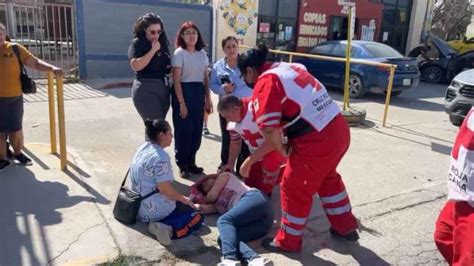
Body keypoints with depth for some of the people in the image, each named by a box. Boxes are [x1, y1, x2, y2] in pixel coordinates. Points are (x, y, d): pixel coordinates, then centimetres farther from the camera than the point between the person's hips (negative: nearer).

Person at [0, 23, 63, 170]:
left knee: (16, 129, 12)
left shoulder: (14, 48, -1)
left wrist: (52, 68, -15)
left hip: (14, 97, 0)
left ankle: (18, 153, 33)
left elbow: (35, 63, -3)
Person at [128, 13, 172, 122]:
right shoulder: (137, 43, -6)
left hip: (163, 88, 7)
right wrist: (153, 50, -17)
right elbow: (136, 66, -21)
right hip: (146, 89, -7)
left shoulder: (162, 43, 12)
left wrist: (171, 68, 3)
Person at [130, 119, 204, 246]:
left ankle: (159, 224, 1)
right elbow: (165, 189, -24)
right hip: (154, 209, -8)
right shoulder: (161, 157, -22)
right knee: (196, 216, 6)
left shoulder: (143, 148, 5)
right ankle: (170, 229, -17)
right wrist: (184, 199, -6)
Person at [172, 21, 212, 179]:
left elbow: (206, 78, 12)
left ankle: (191, 162, 25)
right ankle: (182, 165, 15)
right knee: (184, 130, 1)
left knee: (197, 130, 10)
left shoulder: (202, 53, 9)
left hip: (199, 93, 6)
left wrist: (208, 99, 8)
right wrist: (181, 103, -16)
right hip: (184, 92, -6)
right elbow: (176, 80, -12)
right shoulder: (179, 53, -8)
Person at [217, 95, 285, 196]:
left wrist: (249, 161, -30)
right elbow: (235, 142, 11)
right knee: (250, 186, 10)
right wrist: (230, 164, 3)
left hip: (277, 147, -8)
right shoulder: (233, 122, -7)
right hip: (258, 154, 8)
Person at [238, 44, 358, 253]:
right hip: (339, 129, 9)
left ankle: (288, 241, 29)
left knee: (294, 188, 10)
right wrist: (290, 137, 16)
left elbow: (269, 128, -20)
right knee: (327, 178, 30)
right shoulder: (289, 67, 15)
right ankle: (345, 227, 46)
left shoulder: (265, 83, -11)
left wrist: (282, 149, -3)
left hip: (316, 141, -9)